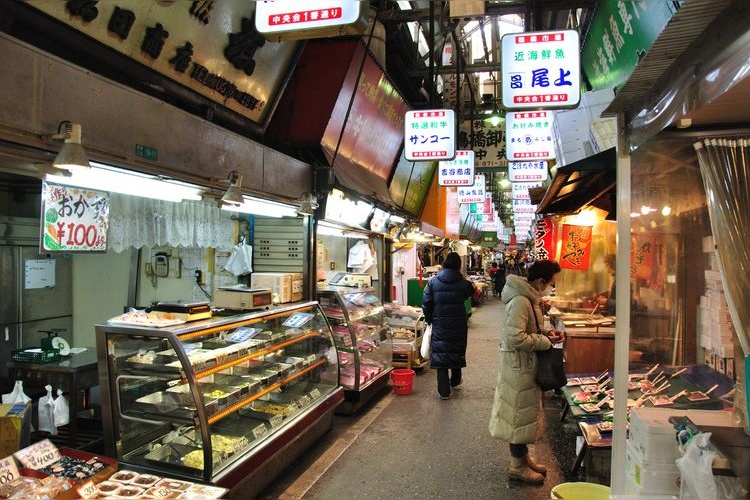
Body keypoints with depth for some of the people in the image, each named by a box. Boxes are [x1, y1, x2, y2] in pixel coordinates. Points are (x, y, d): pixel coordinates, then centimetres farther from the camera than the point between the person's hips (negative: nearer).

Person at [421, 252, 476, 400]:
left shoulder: (433, 282, -7)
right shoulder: (464, 283, -9)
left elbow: (426, 304, -5)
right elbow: (471, 292, 13)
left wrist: (429, 319, 9)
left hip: (439, 325, -1)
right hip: (459, 325, 1)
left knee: (440, 354, 5)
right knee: (457, 352, 21)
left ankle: (444, 391, 6)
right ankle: (455, 381, 40)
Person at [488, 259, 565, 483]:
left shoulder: (530, 298, 8)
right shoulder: (520, 301, -24)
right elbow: (515, 337, -29)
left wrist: (546, 333, 3)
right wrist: (546, 342, -19)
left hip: (526, 366, 10)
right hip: (519, 367, -10)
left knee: (526, 413, 20)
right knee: (520, 416, 3)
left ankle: (523, 458, 35)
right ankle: (518, 466, 19)